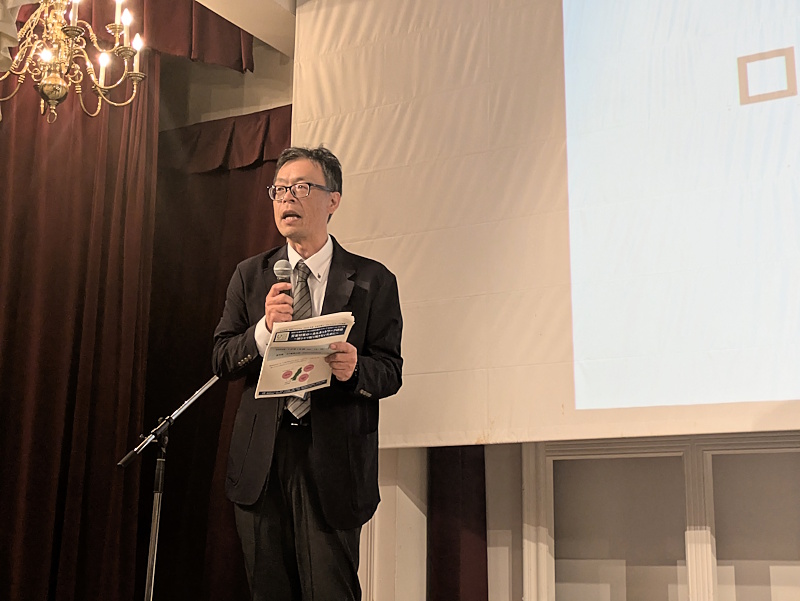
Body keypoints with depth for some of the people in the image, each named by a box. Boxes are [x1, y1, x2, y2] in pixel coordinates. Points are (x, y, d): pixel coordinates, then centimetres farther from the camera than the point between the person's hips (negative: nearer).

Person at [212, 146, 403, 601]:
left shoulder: (373, 281, 2)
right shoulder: (251, 276, 11)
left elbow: (391, 372, -1)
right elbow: (222, 360, 5)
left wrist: (355, 368, -23)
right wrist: (265, 330, -14)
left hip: (333, 459, -3)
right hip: (262, 457, 3)